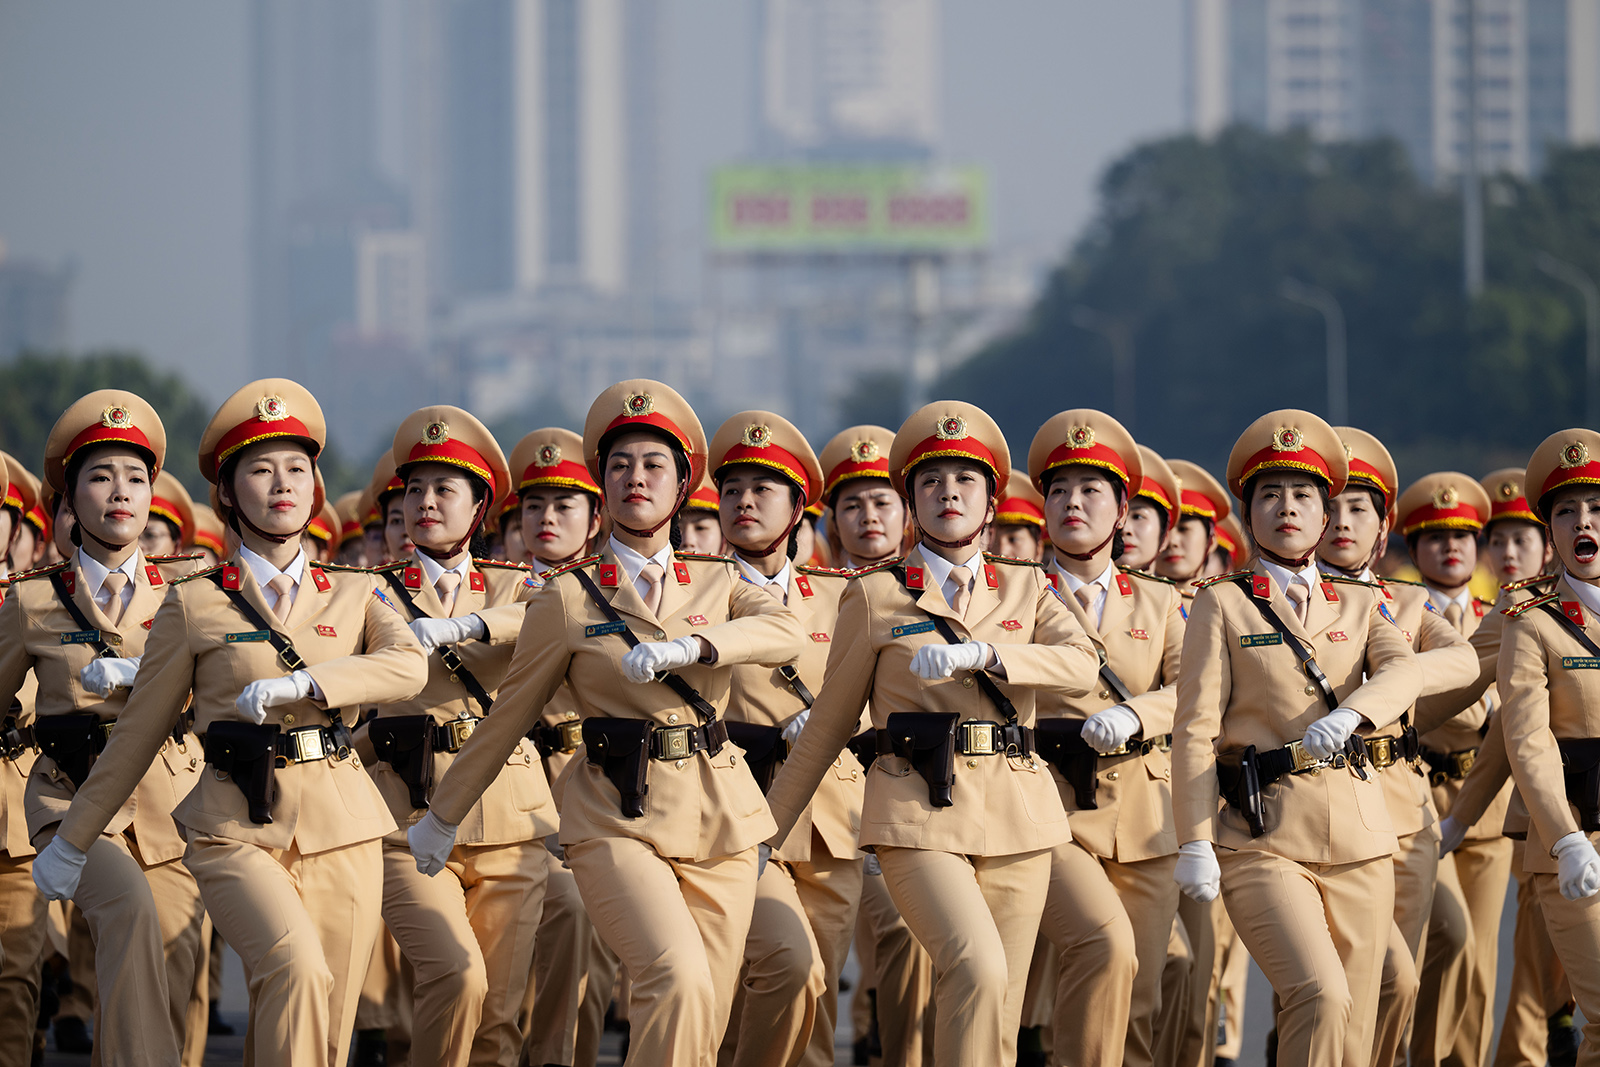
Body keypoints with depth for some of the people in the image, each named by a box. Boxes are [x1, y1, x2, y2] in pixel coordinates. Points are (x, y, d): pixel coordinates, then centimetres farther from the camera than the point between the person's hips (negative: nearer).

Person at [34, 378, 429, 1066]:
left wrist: (301, 682, -19)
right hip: (236, 827, -3)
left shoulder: (356, 594, 13)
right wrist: (73, 840, 15)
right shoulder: (193, 604, 7)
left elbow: (408, 667, -7)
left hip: (341, 830, 3)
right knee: (296, 968, -29)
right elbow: (138, 733, 13)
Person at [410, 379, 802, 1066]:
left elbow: (785, 634, -10)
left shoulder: (718, 583, 11)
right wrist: (443, 816, 19)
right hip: (616, 822, -3)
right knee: (677, 982, -26)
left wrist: (690, 645, -25)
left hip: (719, 822, 3)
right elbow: (508, 718, 13)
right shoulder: (569, 598, 5)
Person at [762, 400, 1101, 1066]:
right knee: (978, 971, -25)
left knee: (996, 1011, 1)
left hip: (1017, 814, 3)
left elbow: (1080, 668, -6)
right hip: (920, 816, -3)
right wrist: (767, 831, 14)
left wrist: (980, 654, -20)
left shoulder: (1027, 588, 14)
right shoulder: (876, 596, 8)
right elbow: (828, 725, 14)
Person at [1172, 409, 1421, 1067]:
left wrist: (1349, 714, -26)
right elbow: (1196, 729, -1)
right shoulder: (1223, 605, 5)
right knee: (1321, 1000, -24)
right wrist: (1194, 842, -10)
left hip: (1359, 838, 4)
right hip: (1264, 837, -4)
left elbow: (1403, 673, -5)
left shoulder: (1359, 606, 15)